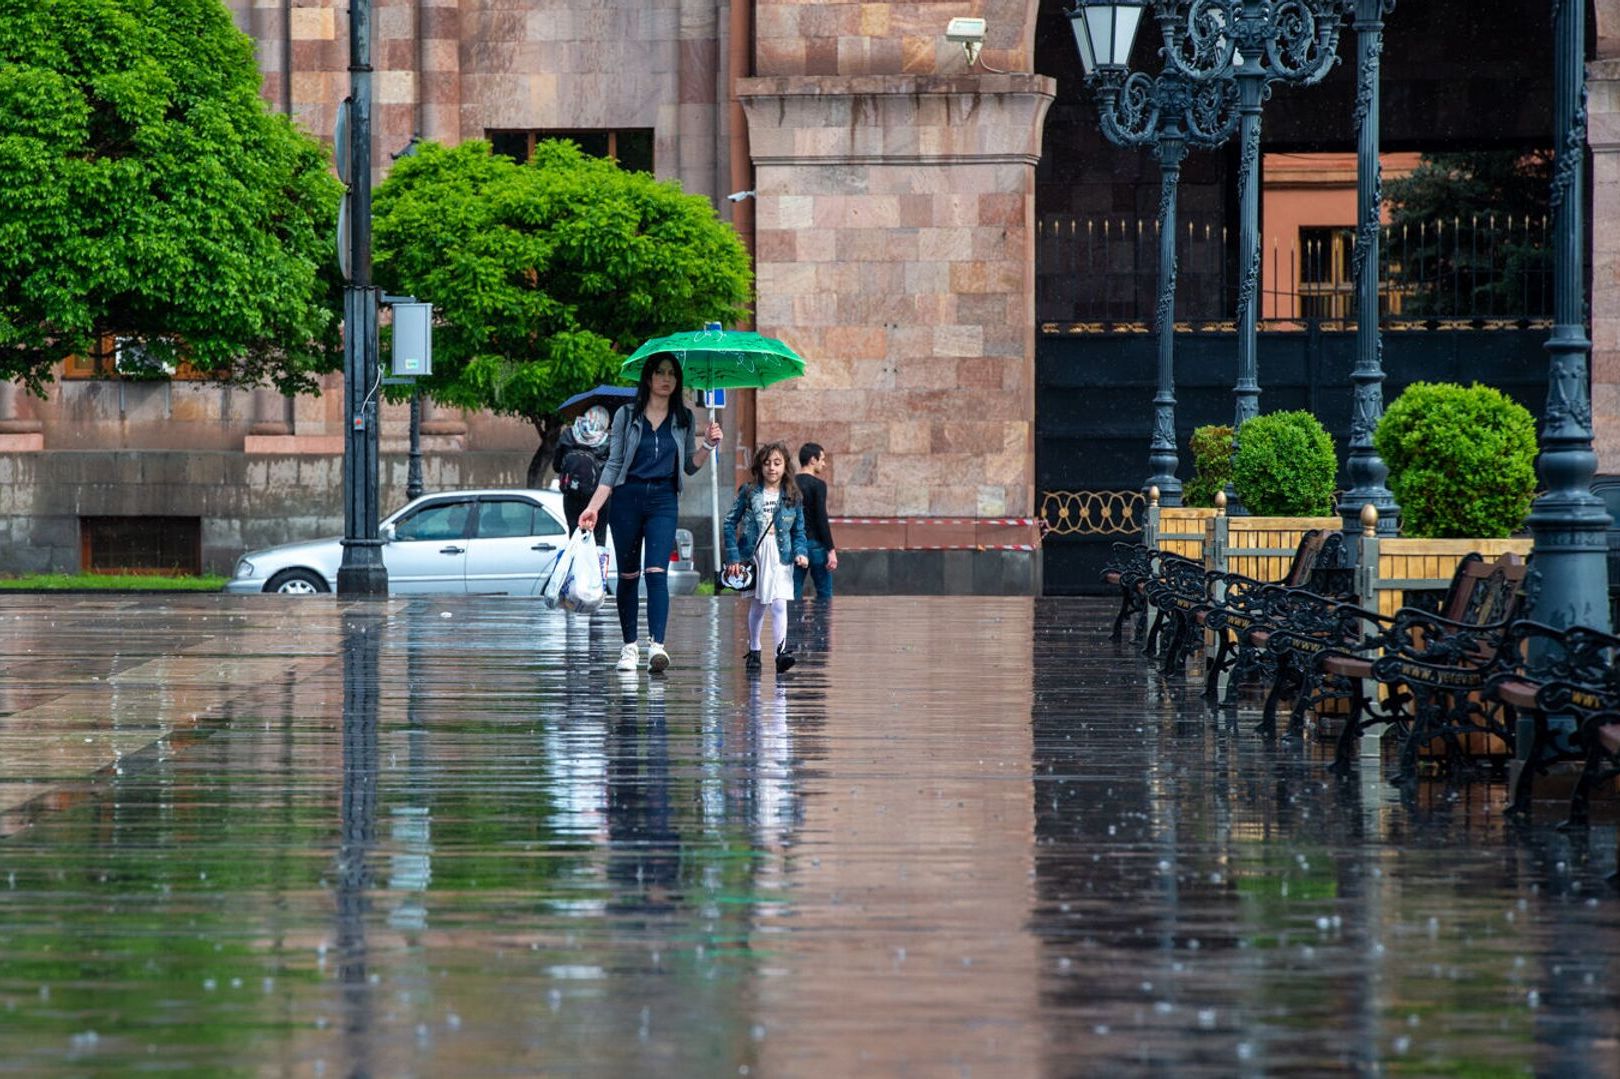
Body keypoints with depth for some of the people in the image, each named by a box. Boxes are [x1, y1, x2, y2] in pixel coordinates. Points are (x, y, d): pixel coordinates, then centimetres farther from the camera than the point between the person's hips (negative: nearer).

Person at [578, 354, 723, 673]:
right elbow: (613, 464, 5)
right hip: (627, 497, 0)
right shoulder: (626, 416, 4)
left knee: (656, 571, -15)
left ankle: (657, 646, -25)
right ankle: (630, 646, 16)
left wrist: (708, 445, -4)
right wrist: (594, 506, -3)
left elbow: (690, 466, 14)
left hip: (663, 500, 0)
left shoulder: (684, 419, 9)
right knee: (627, 575, 5)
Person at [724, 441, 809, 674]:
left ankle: (781, 651, -22)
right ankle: (753, 650, 27)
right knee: (756, 606, 11)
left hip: (780, 558, 0)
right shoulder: (749, 493, 0)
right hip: (753, 556, 0)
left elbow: (799, 530, 10)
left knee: (779, 605, -14)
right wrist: (733, 557, -5)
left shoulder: (792, 497, 4)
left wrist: (800, 553, -8)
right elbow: (730, 523, 1)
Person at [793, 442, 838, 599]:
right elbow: (822, 519, -15)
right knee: (824, 592, 1)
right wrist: (831, 550, -14)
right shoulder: (817, 485, -9)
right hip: (815, 543, -6)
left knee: (794, 593, 5)